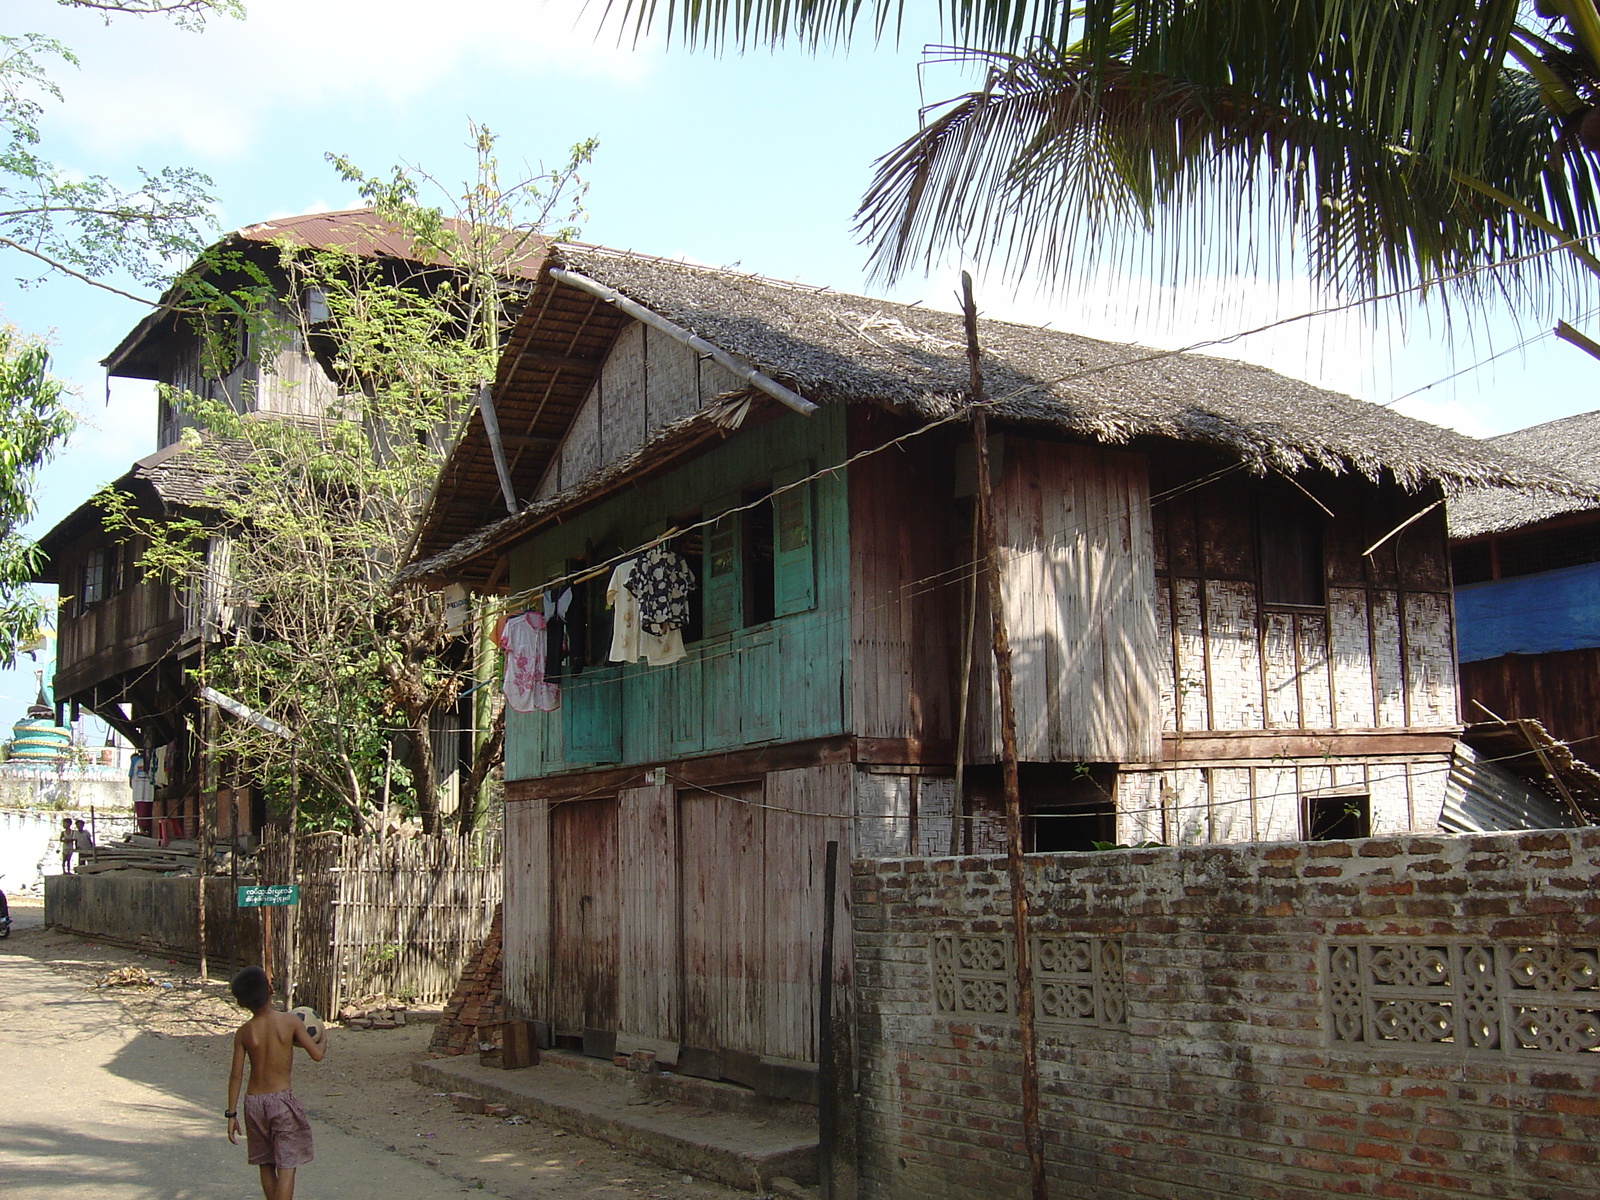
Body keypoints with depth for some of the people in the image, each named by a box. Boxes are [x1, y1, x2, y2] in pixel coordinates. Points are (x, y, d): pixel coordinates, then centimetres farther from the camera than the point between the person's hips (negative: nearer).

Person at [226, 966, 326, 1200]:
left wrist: (231, 1114, 6)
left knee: (266, 1165, 18)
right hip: (281, 1100, -3)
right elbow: (317, 1054, -8)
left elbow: (236, 1076, -2)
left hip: (253, 1101, 3)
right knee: (286, 1167, -1)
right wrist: (323, 1037, 14)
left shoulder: (243, 1032, -3)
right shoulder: (290, 1021, -10)